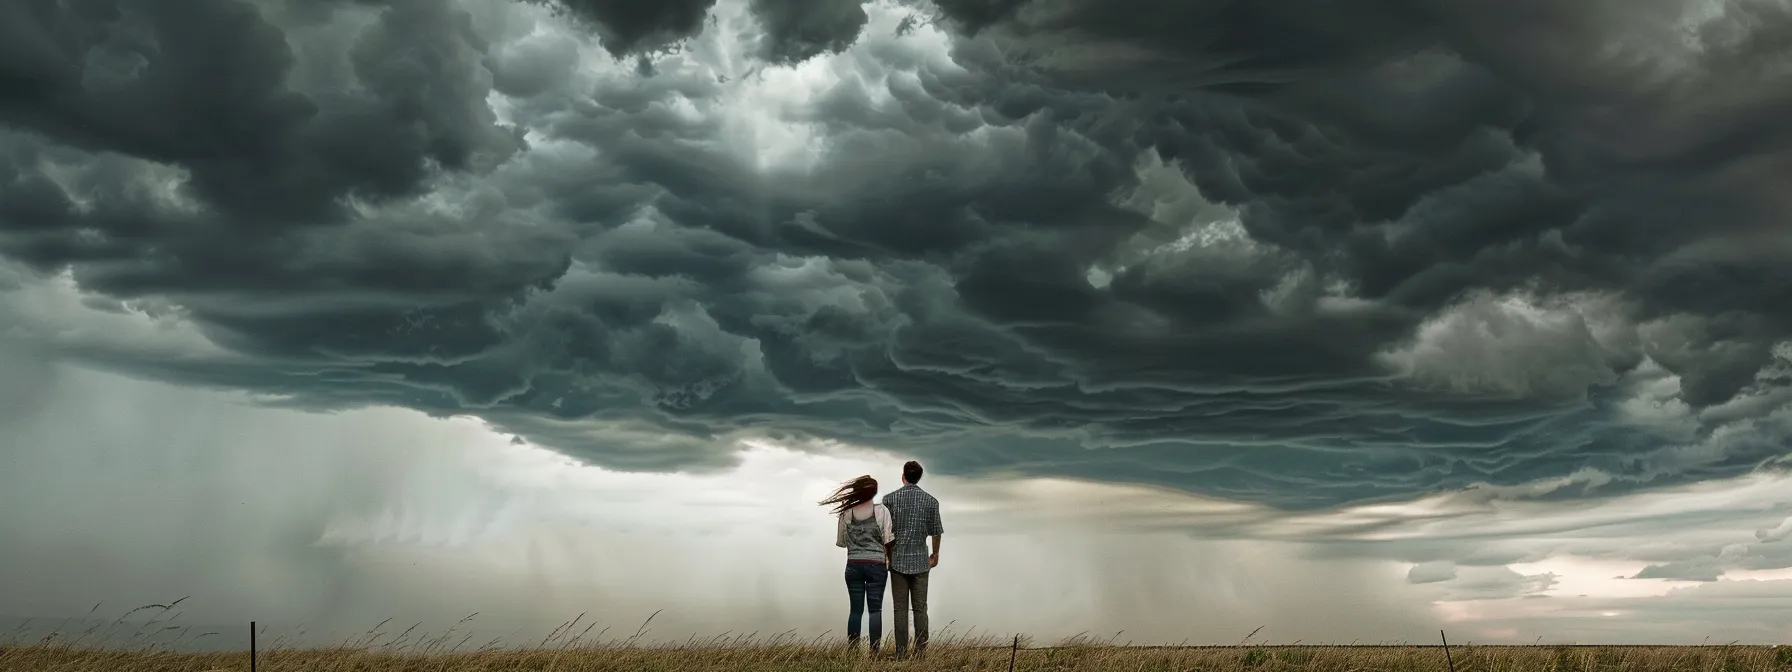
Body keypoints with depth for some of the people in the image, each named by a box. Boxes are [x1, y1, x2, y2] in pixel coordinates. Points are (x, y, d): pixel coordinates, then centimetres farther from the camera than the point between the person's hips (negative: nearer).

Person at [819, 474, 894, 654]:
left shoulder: (846, 513, 0)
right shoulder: (881, 511, -6)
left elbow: (841, 542, 9)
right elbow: (888, 540, -5)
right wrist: (889, 560, 11)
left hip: (853, 565, 2)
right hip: (876, 565, -2)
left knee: (855, 609, 6)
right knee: (875, 609, 2)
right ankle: (874, 652, -1)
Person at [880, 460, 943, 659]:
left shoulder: (890, 499, -4)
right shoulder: (931, 501, -1)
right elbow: (936, 532, 4)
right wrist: (935, 554, 20)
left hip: (898, 560, 0)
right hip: (921, 561, 1)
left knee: (901, 608, 3)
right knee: (920, 608, 6)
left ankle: (901, 651, 1)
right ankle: (921, 651, 4)